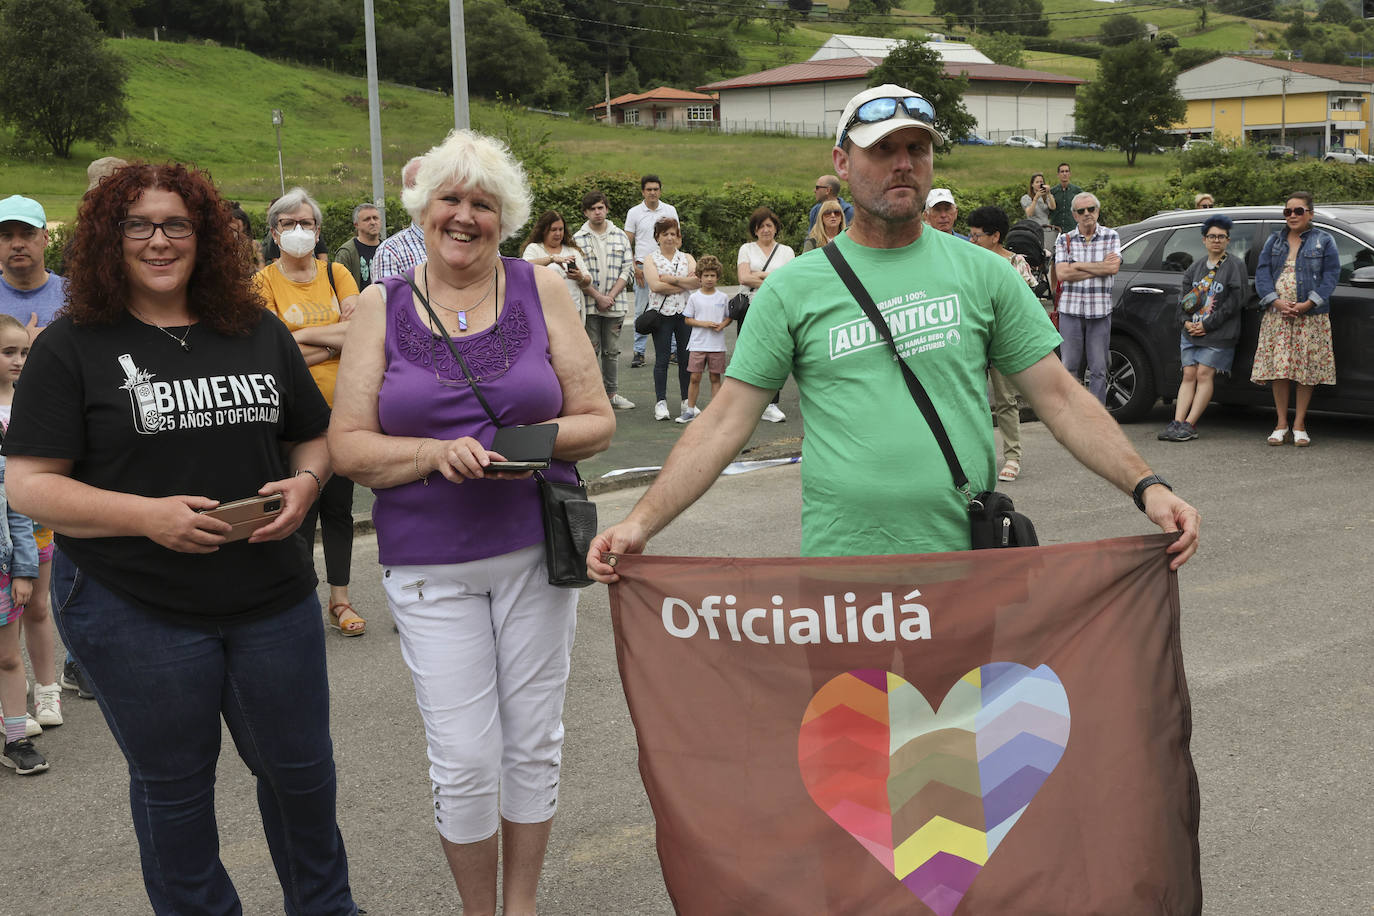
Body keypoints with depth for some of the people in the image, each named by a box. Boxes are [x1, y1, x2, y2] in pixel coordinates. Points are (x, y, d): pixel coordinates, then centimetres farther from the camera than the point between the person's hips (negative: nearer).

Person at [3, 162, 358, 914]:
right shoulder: (72, 347, -4)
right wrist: (148, 515, -21)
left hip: (270, 597, 3)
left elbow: (314, 435, 16)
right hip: (132, 611, -3)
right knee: (172, 783, 13)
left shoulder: (260, 334, 7)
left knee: (300, 766, 14)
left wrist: (304, 483, -8)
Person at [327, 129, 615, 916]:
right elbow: (349, 444, -2)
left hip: (536, 549, 1)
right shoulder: (382, 306, 1)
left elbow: (597, 421, 3)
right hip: (429, 561, -1)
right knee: (464, 761, 0)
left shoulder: (541, 290, 2)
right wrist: (436, 453, -19)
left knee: (534, 744, 11)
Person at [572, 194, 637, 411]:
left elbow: (628, 270, 3)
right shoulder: (578, 239, 0)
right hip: (588, 304, -2)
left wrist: (611, 296, -8)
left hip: (615, 303, 3)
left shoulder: (620, 236, 7)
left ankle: (612, 393, 17)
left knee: (612, 351, 10)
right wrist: (598, 297, -12)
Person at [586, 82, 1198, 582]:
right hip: (838, 567, -1)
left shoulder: (983, 273, 6)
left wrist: (1146, 486, -6)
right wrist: (641, 523, -8)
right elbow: (726, 421, 1)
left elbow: (1060, 398, 6)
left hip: (968, 562, 1)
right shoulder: (794, 289, 3)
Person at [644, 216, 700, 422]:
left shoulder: (687, 258, 11)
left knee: (686, 358, 5)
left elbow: (697, 281, -5)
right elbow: (655, 286, -12)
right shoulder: (651, 260, 3)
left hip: (685, 312, 2)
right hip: (662, 314, -2)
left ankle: (687, 401, 14)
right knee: (662, 359, 0)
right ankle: (661, 402, 4)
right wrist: (684, 284, -8)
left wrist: (671, 279, -11)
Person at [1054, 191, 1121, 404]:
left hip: (1100, 312, 0)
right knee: (1070, 367, 4)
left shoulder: (1111, 237, 6)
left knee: (1098, 369, 1)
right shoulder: (1064, 240, 6)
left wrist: (1078, 265, -9)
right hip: (1070, 310, 0)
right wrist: (1099, 269, -8)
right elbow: (1062, 274, -7)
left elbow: (1114, 267, -10)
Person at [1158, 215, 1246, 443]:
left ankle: (1189, 424, -13)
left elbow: (1235, 301, -9)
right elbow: (1183, 296, 15)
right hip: (1190, 331, 5)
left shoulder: (1235, 266, -1)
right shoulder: (1195, 267, 15)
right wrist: (1185, 321, -4)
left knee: (1204, 374, -10)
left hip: (1218, 334, -5)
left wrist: (1207, 325, -12)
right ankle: (1178, 421, -9)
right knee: (1189, 375, -1)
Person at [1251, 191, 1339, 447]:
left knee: (1306, 369, -2)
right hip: (1277, 314, 2)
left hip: (1311, 317, -2)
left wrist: (1308, 304, -14)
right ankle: (1282, 424, 6)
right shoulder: (1274, 240, 13)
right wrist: (1276, 301, -11)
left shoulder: (1324, 241, 6)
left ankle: (1299, 425, 6)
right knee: (1278, 367, -3)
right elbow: (1262, 271, 6)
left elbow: (1331, 274, -2)